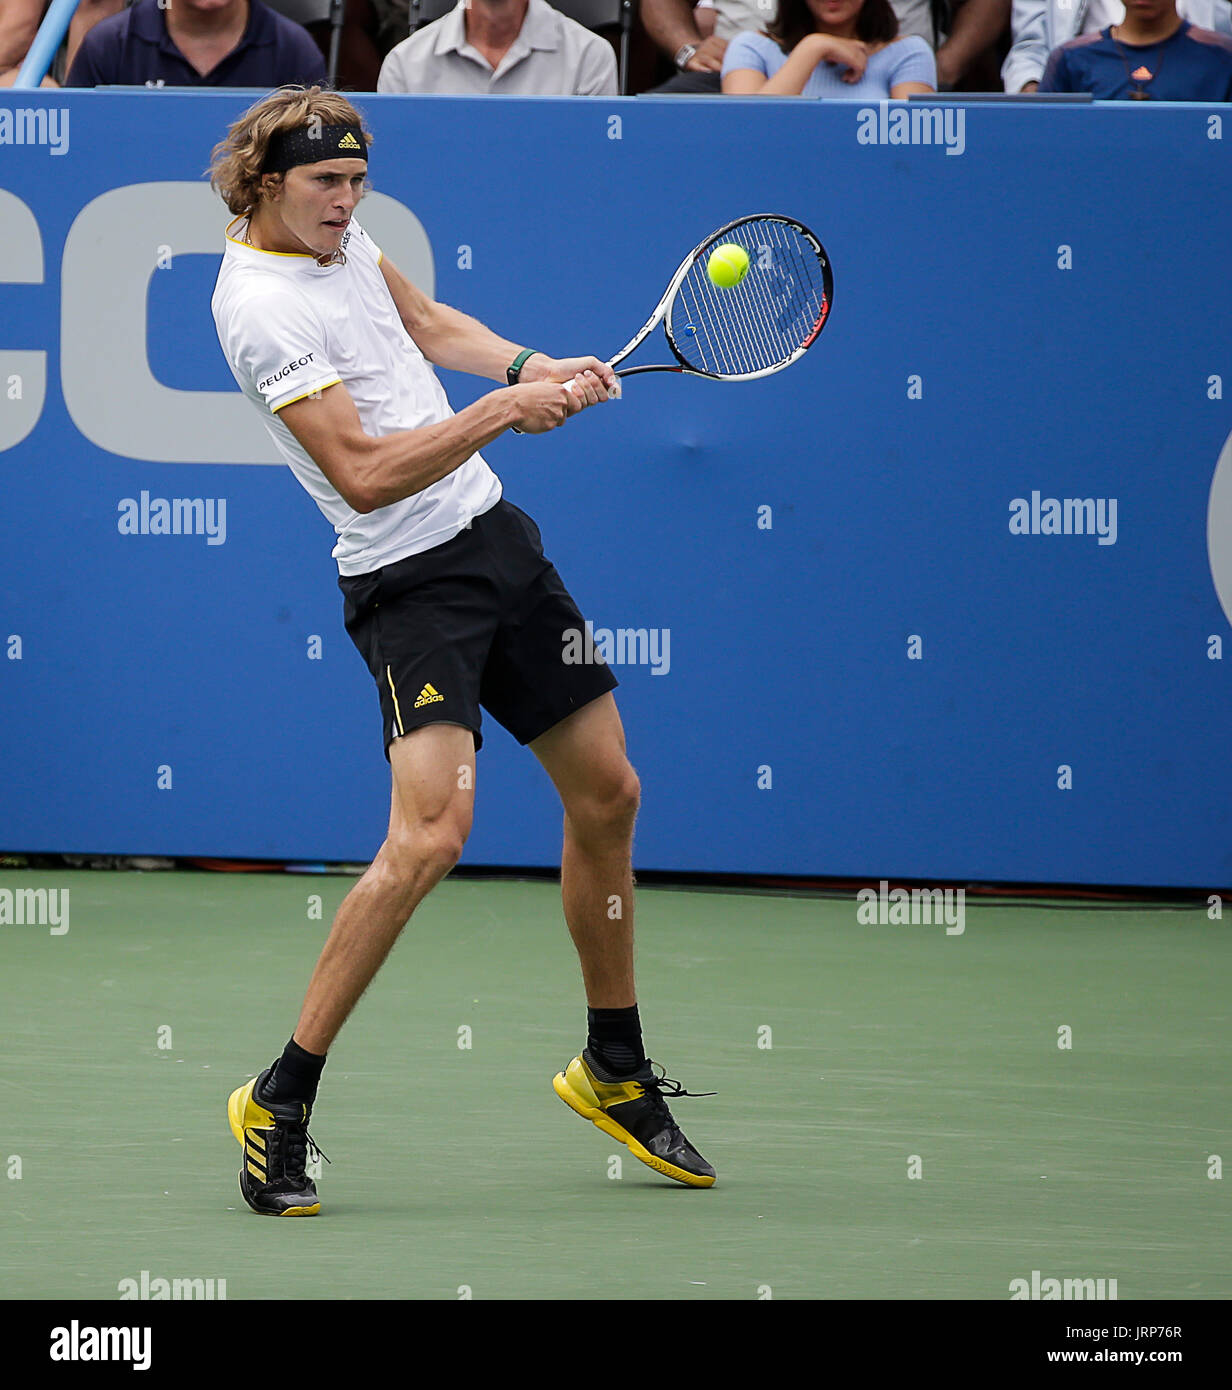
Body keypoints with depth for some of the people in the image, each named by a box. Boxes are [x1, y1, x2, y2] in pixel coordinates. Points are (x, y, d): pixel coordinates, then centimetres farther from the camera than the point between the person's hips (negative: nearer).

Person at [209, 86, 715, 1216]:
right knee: (433, 829, -24)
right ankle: (282, 1102, -12)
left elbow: (426, 323, 25)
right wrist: (497, 414, -27)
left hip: (496, 533, 9)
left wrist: (532, 369, 7)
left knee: (607, 795, 12)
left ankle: (615, 1071, 29)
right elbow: (363, 477, -24)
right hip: (412, 581, -9)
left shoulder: (338, 235, 6)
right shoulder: (259, 303, -20)